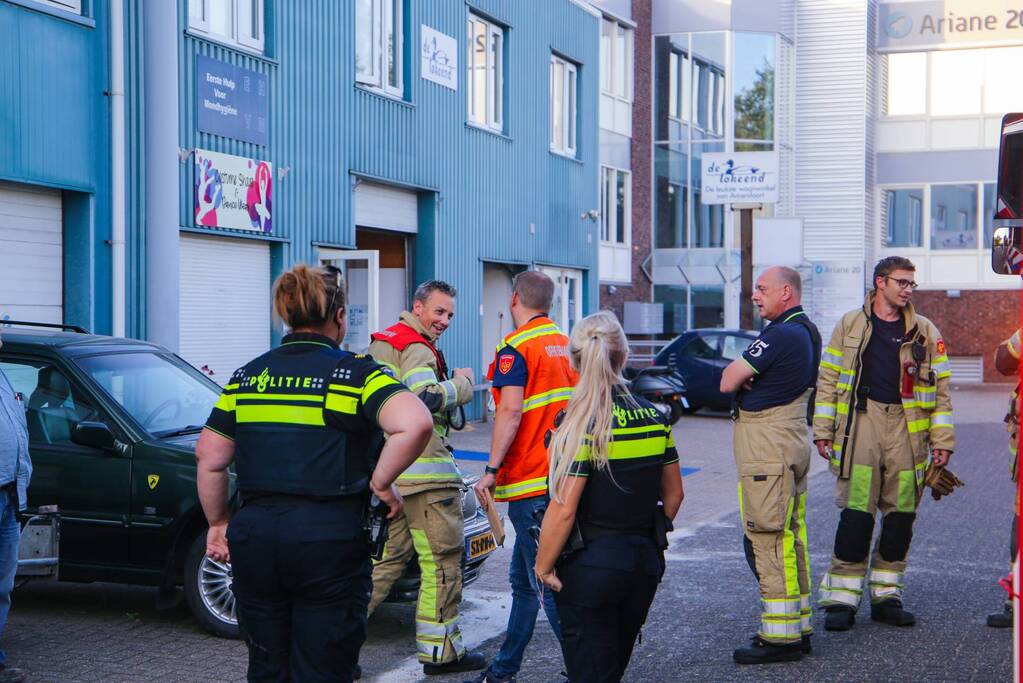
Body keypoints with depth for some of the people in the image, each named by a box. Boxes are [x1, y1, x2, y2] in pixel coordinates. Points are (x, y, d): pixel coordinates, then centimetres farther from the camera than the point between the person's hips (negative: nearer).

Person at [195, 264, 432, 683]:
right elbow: (415, 425, -23)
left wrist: (218, 523, 21)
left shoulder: (247, 377, 8)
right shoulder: (355, 373, -5)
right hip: (328, 541, -4)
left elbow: (209, 458, 9)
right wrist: (381, 482, -10)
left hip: (255, 536, 4)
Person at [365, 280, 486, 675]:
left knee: (388, 556, 15)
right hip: (424, 472, -9)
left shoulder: (382, 342, 19)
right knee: (441, 562, 0)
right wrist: (462, 383, -12)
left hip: (388, 471, 9)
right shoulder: (416, 347, -13)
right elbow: (426, 397, -28)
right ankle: (441, 652, 7)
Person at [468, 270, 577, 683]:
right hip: (563, 475, 9)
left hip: (531, 482, -9)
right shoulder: (566, 345, 14)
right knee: (523, 579, 16)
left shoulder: (516, 348, -10)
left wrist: (491, 470, -20)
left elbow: (511, 412, -20)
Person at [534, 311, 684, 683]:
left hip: (592, 565, -6)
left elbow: (563, 510, -20)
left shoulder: (581, 423, -17)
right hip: (647, 562, 6)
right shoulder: (655, 416, 2)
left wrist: (543, 567, -8)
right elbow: (673, 493, 12)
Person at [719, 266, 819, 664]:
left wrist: (735, 369, 5)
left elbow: (727, 382, -16)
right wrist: (745, 373, -3)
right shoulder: (807, 331, 16)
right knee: (791, 535, 14)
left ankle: (780, 636, -6)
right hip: (792, 439, 11)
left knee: (767, 538, -8)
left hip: (767, 443, -11)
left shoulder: (779, 334, -18)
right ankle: (798, 628, 21)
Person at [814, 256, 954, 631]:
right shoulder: (850, 325, 8)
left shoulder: (925, 332, 10)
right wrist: (823, 431, 2)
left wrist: (942, 439, 3)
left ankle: (886, 596, 16)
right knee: (856, 512, -7)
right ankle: (841, 599, 0)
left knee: (901, 514, 4)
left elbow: (941, 387, 10)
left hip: (907, 427, 2)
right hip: (861, 422, -2)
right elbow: (828, 378, 9)